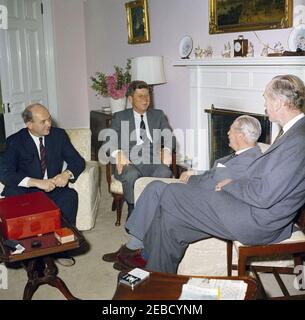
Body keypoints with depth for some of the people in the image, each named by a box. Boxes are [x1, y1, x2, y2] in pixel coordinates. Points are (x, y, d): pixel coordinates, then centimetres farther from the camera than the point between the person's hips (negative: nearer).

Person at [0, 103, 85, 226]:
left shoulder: (59, 135, 5)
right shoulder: (15, 141, -3)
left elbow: (78, 161, 5)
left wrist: (67, 174, -19)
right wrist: (36, 182, -29)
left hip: (54, 188, 1)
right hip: (27, 191, -1)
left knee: (71, 195, -29)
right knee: (12, 194, -32)